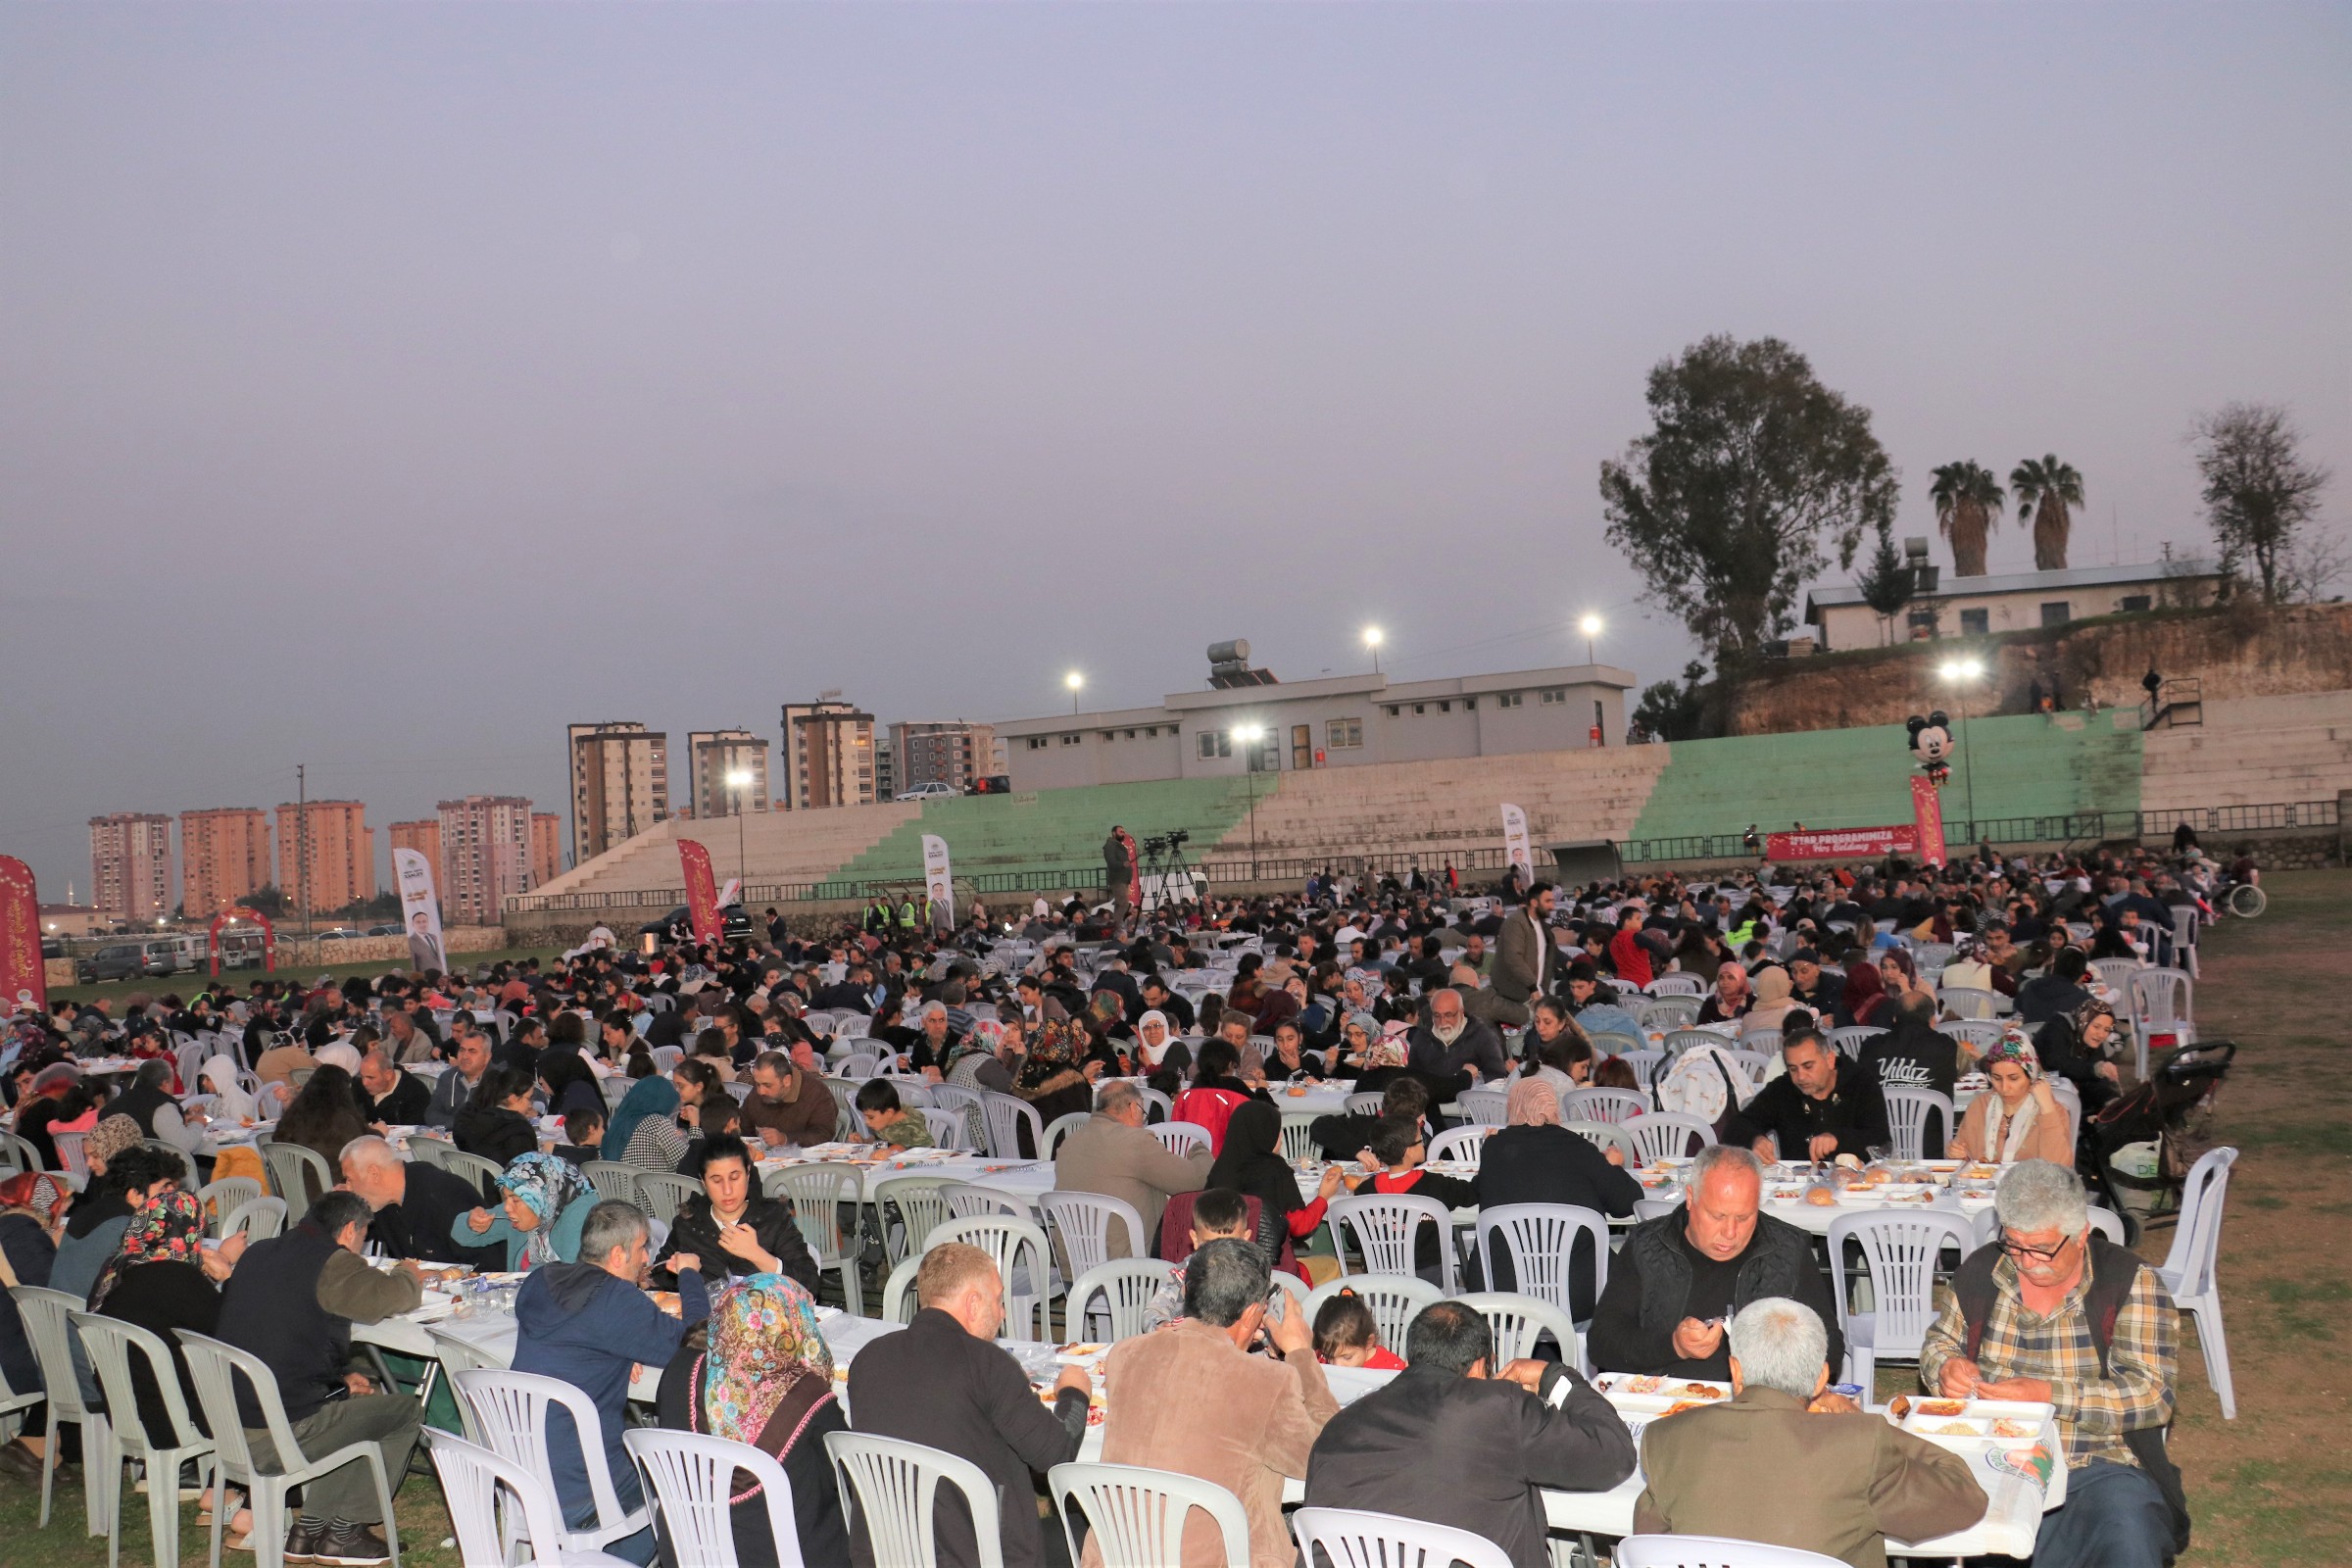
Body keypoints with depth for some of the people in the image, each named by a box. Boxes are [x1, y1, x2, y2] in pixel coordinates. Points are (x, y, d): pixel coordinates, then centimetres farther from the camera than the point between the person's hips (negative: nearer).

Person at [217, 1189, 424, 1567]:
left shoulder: (256, 1253, 12)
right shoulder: (329, 1263, -13)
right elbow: (398, 1296, -12)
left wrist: (340, 1376, 20)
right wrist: (407, 1274, 11)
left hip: (225, 1426, 9)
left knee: (349, 1403, 29)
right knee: (404, 1410, 8)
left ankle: (311, 1527, 26)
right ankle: (341, 1533, 15)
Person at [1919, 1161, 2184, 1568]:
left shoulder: (2132, 1283, -2)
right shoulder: (1981, 1270, 8)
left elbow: (2152, 1397, -9)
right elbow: (1938, 1344, 21)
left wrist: (2048, 1395, -19)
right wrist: (1946, 1368, -3)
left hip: (2098, 1468, -2)